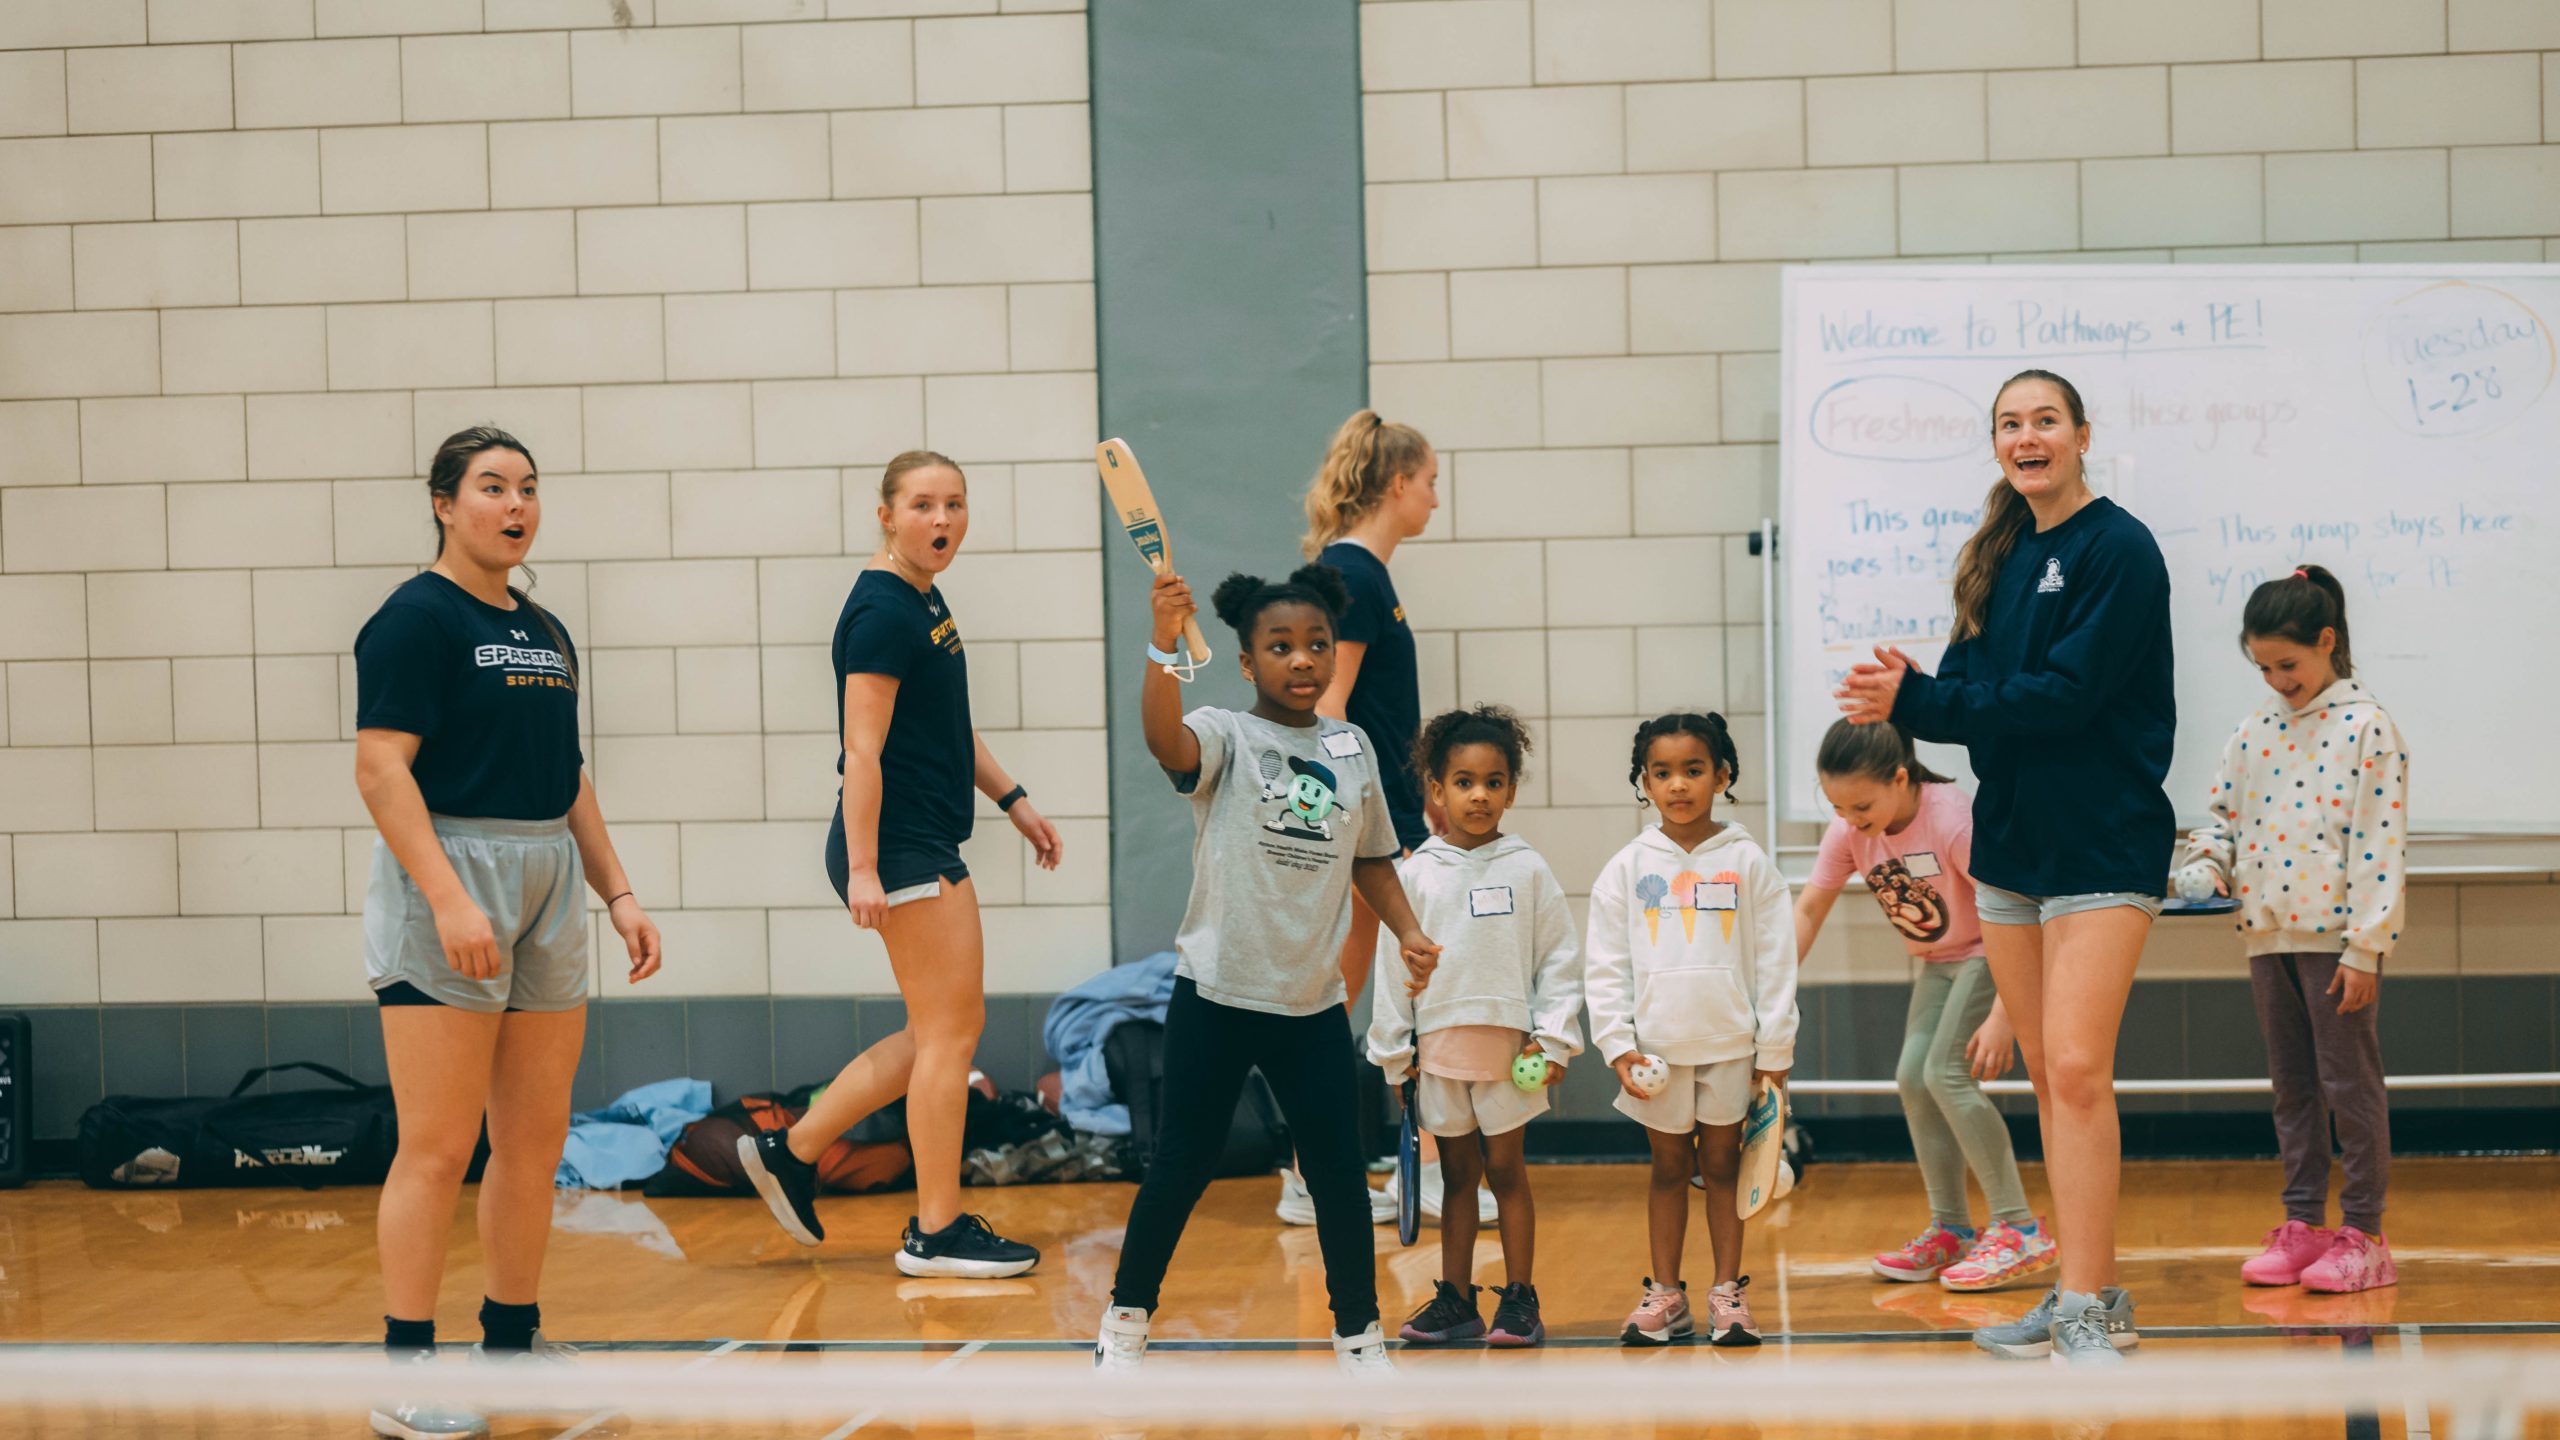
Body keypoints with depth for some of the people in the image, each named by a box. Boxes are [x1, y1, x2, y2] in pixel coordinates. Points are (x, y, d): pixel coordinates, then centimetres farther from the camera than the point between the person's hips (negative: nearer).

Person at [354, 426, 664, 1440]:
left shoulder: (544, 633, 17)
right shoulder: (415, 619, -8)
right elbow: (381, 769, -16)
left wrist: (618, 893, 16)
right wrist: (450, 900, -24)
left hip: (546, 887, 8)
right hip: (447, 874, -8)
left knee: (536, 1139, 10)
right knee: (438, 1149, -8)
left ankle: (512, 1343, 21)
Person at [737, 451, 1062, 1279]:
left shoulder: (925, 601, 14)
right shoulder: (882, 611, -15)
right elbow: (864, 749, -20)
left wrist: (1011, 799, 23)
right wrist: (862, 869, -24)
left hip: (926, 846, 10)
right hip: (901, 847, -10)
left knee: (940, 1034, 14)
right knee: (950, 1030, -4)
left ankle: (792, 1149, 21)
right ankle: (936, 1233, 3)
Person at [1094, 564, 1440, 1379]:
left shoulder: (1354, 749, 7)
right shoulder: (1227, 738, -8)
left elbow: (1370, 856, 18)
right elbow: (1165, 741, -31)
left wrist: (1407, 932, 4)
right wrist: (1165, 644, -45)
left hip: (1314, 1005, 4)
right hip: (1216, 995, -4)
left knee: (1339, 1172, 4)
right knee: (1182, 1167, 4)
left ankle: (1359, 1335, 18)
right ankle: (1126, 1321, 20)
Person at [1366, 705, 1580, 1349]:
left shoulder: (1527, 870, -1)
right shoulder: (1415, 874, 1)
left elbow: (1560, 957, 0)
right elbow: (1393, 962, 5)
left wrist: (1553, 1038, -7)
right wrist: (1393, 1048, 4)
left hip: (1509, 1046, -2)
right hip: (1439, 1046, 2)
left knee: (1507, 1170, 3)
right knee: (1456, 1174, 10)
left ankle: (1519, 1300, 9)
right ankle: (1455, 1299, 15)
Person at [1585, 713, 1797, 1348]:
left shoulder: (1747, 863, -1)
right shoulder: (1628, 868, 1)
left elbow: (1775, 961, 0)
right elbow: (1604, 966, 2)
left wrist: (1774, 1052, -2)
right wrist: (1618, 1046, -7)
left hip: (1731, 1045, -1)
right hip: (1656, 1049, 1)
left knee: (1723, 1165, 7)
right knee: (1668, 1168, 9)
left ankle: (1728, 1291, 14)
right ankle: (1665, 1294, 16)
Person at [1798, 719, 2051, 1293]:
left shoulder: (1955, 819, -31)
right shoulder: (1849, 831, -12)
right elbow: (1809, 909, -2)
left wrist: (2002, 1015, -34)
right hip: (1939, 961, 7)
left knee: (1947, 1072, -20)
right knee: (1913, 1078, -1)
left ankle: (2018, 1230, -16)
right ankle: (1951, 1229, 11)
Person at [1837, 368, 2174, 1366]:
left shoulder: (2117, 550, -10)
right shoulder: (2002, 555, 13)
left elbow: (2067, 693, -19)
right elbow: (1971, 689, 8)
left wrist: (1916, 700, -19)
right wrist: (1907, 697, -14)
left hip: (2102, 841, -8)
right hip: (2010, 836, 8)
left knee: (2077, 1067, -15)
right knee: (2048, 1080, 10)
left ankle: (2086, 1309, -13)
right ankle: (2089, 1293, 17)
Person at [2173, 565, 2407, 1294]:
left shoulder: (2367, 729, -8)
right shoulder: (2254, 733, 10)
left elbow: (2380, 846, -12)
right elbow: (2224, 813, 19)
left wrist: (2365, 947, -15)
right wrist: (2207, 866, -3)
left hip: (2336, 934, -6)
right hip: (2270, 934, 6)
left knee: (2349, 1081, -2)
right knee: (2292, 1084, 11)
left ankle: (2363, 1233, 4)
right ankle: (2302, 1224, 18)